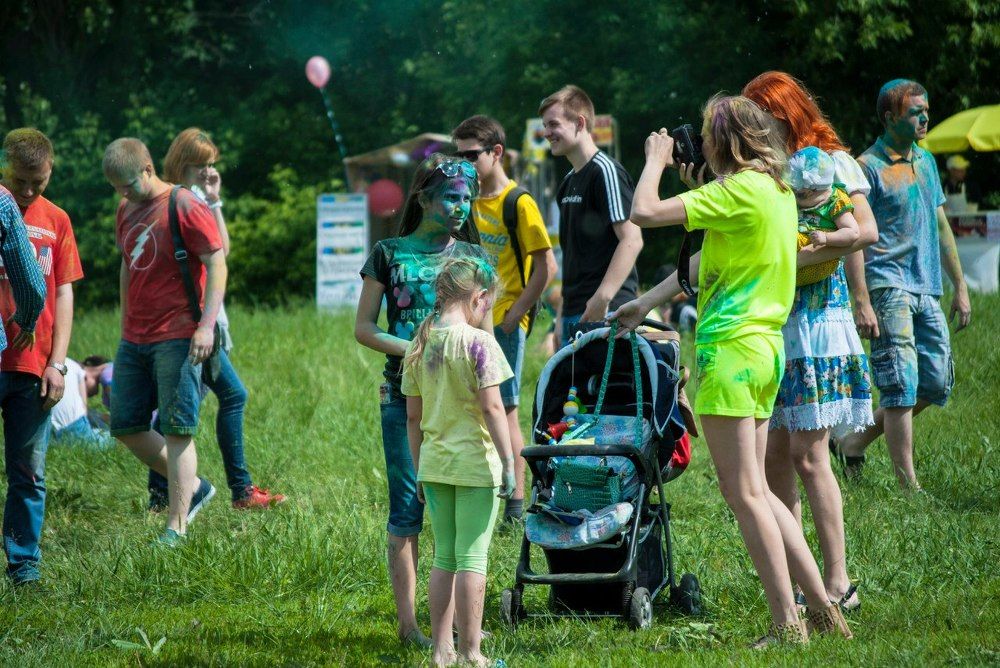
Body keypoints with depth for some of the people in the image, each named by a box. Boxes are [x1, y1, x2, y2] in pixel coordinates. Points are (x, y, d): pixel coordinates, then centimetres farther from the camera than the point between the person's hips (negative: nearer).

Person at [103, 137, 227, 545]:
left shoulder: (185, 207, -10)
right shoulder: (126, 212, 13)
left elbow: (217, 262, -13)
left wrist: (207, 324, -20)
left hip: (177, 339, -8)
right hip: (135, 339, 8)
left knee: (177, 431, -8)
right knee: (126, 427, 8)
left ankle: (177, 529, -7)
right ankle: (193, 488, 23)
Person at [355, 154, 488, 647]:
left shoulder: (473, 257, 11)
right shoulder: (390, 254, 3)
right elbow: (364, 328, 3)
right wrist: (413, 351, -12)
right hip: (405, 395, -3)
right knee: (408, 506, -4)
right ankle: (407, 621, -1)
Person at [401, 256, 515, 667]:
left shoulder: (420, 345, 5)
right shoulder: (478, 343, -13)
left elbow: (413, 416, 9)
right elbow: (492, 407, -16)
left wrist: (419, 469, 17)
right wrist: (508, 462, -11)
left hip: (434, 464, 6)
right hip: (475, 464, -6)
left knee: (444, 556, 13)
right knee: (472, 557, 0)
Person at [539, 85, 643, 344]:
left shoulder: (606, 171, -9)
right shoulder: (569, 182, 18)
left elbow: (632, 240, -18)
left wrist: (602, 299, -25)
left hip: (606, 312, -9)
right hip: (574, 313, 9)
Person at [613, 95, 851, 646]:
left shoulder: (739, 191, -14)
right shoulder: (778, 192, 14)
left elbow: (645, 212, -19)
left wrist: (656, 161, 0)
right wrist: (647, 302, 28)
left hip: (730, 349, -9)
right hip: (766, 348, 9)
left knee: (744, 493, -6)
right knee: (756, 491, 14)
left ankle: (787, 623, -7)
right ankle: (823, 609, 12)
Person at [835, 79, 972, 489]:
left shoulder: (925, 161, 15)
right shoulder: (869, 167, -8)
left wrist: (960, 286, 19)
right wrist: (861, 302, -18)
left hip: (926, 290, 8)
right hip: (888, 286, -8)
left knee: (936, 385, 7)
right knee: (901, 387, -9)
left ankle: (855, 442, 19)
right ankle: (908, 487, -7)